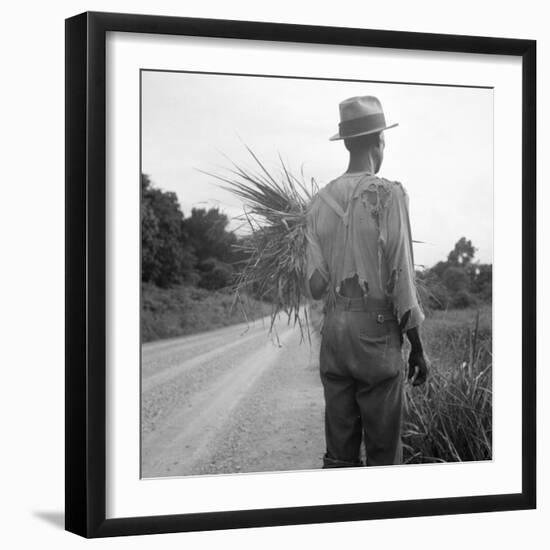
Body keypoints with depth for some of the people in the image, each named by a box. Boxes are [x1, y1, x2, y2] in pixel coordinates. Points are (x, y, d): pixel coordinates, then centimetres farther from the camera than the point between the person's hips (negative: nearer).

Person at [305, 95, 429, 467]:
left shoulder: (320, 202, 7)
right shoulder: (389, 195, -7)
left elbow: (316, 285, 6)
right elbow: (402, 277, -9)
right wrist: (418, 347, -2)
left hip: (334, 327, 5)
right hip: (377, 328, -5)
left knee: (339, 450, 9)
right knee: (383, 450, 0)